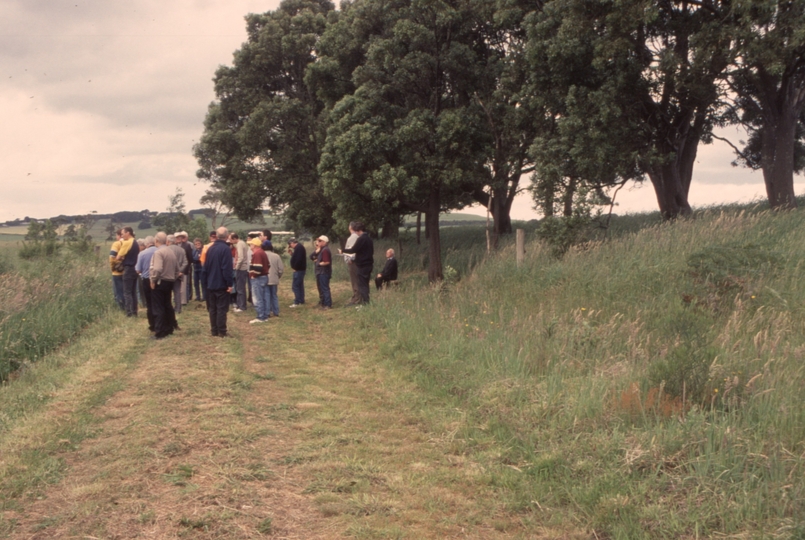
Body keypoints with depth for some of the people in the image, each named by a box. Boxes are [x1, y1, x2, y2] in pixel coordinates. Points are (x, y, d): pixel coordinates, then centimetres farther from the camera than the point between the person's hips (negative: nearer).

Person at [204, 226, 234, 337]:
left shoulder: (210, 248, 7)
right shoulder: (225, 249, -16)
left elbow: (206, 266, 13)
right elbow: (227, 269, -20)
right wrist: (229, 284, -17)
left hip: (211, 284, 7)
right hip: (222, 284, -7)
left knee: (213, 308, 13)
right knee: (222, 308, -3)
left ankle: (214, 330, 16)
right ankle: (222, 332, -2)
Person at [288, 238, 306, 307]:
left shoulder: (298, 247, -16)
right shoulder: (300, 247, 17)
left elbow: (299, 259, -25)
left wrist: (295, 268, -17)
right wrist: (291, 253, 10)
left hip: (298, 270, -11)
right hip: (301, 269, 11)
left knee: (295, 286, -10)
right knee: (300, 285, 16)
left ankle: (297, 302, -10)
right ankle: (301, 301, 22)